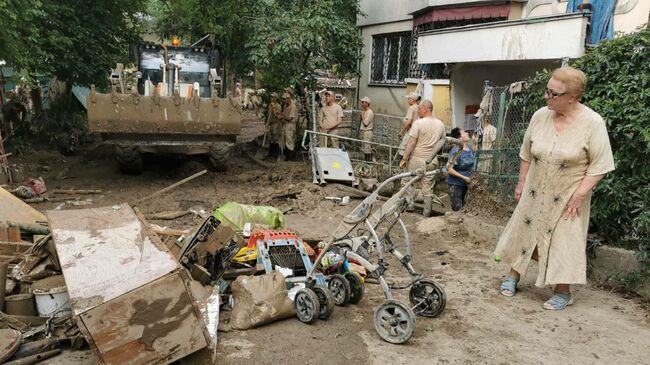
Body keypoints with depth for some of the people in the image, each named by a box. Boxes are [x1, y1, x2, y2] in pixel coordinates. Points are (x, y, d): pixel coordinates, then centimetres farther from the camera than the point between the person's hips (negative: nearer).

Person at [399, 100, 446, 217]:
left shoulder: (418, 123, -12)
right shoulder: (440, 124, 4)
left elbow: (411, 143, -14)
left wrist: (404, 159, -9)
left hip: (416, 159, -5)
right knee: (428, 188, 10)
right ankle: (427, 213, 16)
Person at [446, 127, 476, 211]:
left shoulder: (470, 147, 1)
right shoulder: (456, 151, -20)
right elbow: (450, 169, -22)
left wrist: (474, 143, 9)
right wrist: (464, 177, -20)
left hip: (467, 183, 7)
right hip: (456, 184, -7)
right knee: (457, 208, -4)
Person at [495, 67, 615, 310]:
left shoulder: (592, 123, -17)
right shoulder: (540, 116, -5)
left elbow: (599, 165, -14)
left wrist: (579, 195, -17)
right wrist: (521, 184, 8)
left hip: (568, 197, -4)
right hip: (535, 192, 4)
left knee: (564, 241, 3)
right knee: (523, 232, 13)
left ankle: (563, 292, 19)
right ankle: (513, 275, 31)